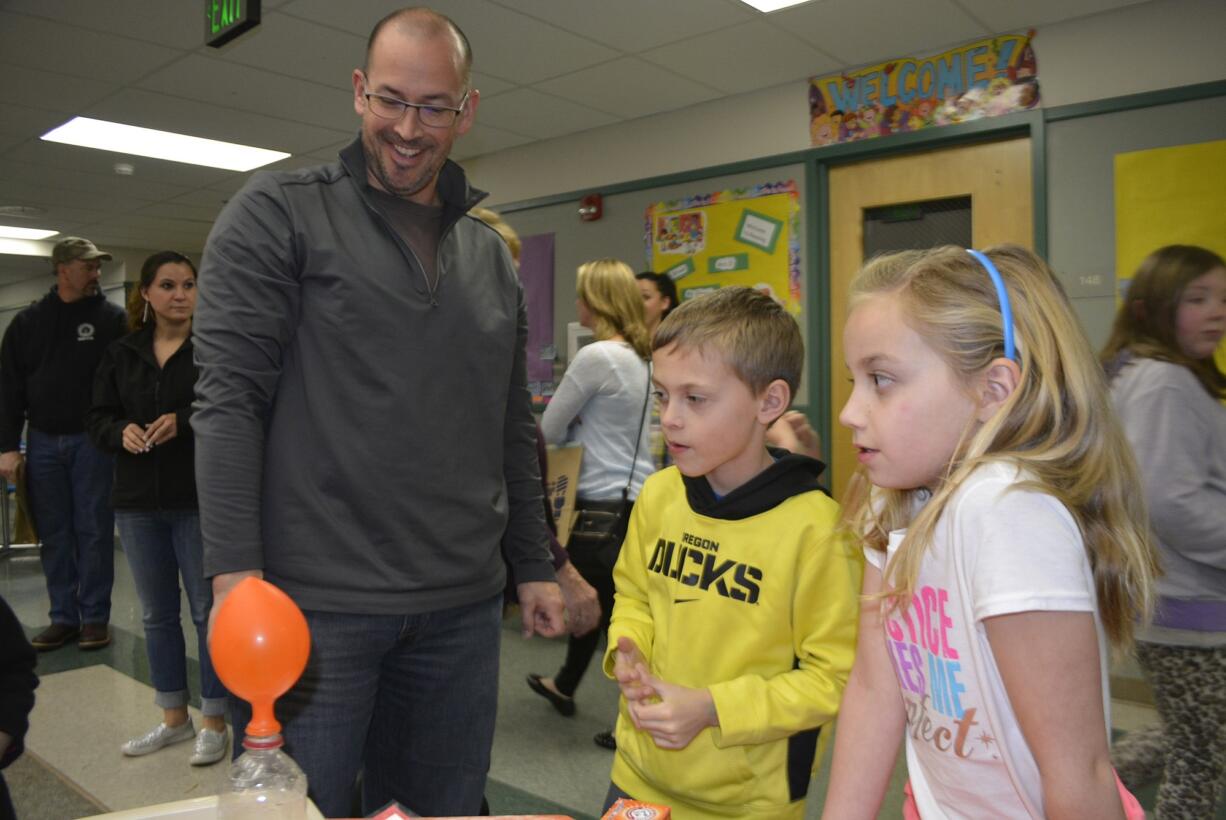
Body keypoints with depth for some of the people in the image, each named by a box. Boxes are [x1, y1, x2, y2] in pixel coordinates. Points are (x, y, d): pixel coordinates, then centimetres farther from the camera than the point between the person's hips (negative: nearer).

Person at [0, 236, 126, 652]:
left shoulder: (112, 318, -1)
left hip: (92, 441, -3)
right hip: (43, 442, 3)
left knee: (93, 530, 2)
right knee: (54, 534, 8)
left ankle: (95, 616, 11)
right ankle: (64, 617, 18)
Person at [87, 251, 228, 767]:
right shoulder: (121, 355, 10)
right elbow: (98, 418, 10)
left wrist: (183, 422, -25)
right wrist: (122, 431, -11)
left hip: (199, 500, -5)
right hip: (137, 502, 6)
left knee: (208, 612, 4)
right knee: (156, 615, 15)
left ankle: (215, 722, 18)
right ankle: (174, 718, 32)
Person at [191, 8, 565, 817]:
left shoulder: (493, 256, 13)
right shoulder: (278, 213, -2)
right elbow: (229, 399, -9)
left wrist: (533, 566, 13)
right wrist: (235, 574, -15)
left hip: (463, 607, 5)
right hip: (315, 602, -4)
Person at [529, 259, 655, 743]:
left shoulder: (595, 357, -17)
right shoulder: (641, 357, 9)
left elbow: (549, 430, -9)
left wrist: (574, 427, 10)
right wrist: (582, 426, 5)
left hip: (603, 505, -9)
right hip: (637, 496, 9)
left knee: (607, 609, 4)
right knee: (593, 598, 23)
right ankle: (564, 685, 43)